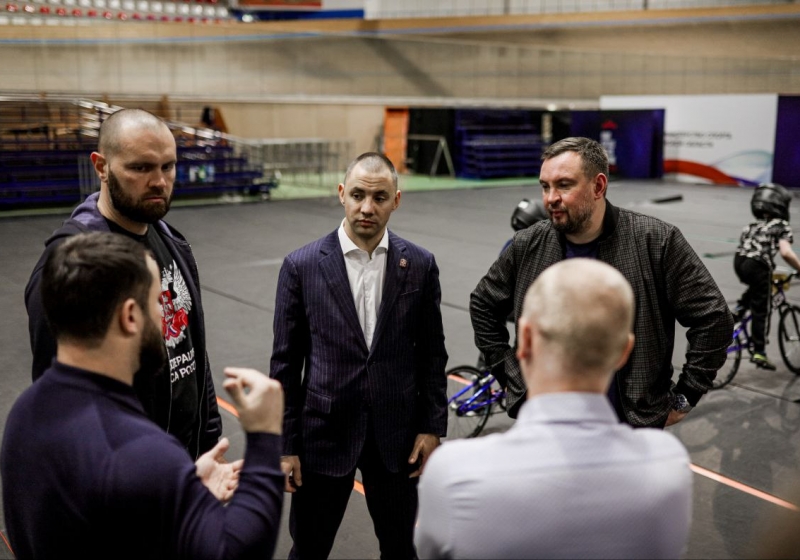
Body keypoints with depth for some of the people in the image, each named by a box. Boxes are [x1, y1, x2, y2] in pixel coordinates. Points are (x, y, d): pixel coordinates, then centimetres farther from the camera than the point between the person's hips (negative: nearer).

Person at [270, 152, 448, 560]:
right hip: (324, 433, -1)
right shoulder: (301, 266, -7)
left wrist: (433, 426, 1)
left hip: (396, 434, 1)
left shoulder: (420, 265, -2)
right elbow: (285, 363, -3)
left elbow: (431, 354, 4)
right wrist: (285, 444, -4)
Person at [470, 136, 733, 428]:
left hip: (634, 426, -2)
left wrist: (683, 399, -7)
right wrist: (514, 379, 6)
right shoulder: (527, 247, -4)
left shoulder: (656, 242, -13)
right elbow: (483, 305, 11)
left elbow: (713, 318, -9)